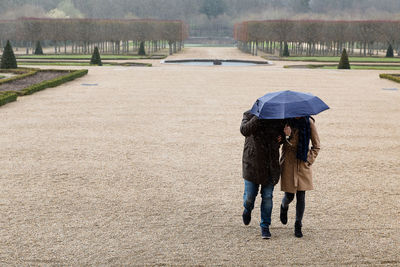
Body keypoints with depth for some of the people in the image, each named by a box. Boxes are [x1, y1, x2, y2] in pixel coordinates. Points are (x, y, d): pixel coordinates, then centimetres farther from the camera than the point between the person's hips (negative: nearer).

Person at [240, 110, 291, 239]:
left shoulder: (277, 117, 4)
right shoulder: (250, 115, -5)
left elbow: (283, 133, 19)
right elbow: (244, 130, -25)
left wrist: (281, 137, -6)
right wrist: (259, 117, -32)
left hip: (270, 165, 2)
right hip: (252, 163, -2)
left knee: (267, 197, 4)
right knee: (249, 196, 3)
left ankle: (265, 226, 18)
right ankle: (247, 209, 39)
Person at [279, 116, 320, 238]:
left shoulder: (309, 122, -3)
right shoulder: (286, 121, -4)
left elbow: (316, 146, 5)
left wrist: (309, 160, -3)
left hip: (303, 164, 1)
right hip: (288, 163, -1)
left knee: (301, 196, -1)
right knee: (289, 196, 2)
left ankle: (298, 225, 13)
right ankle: (284, 207, 38)